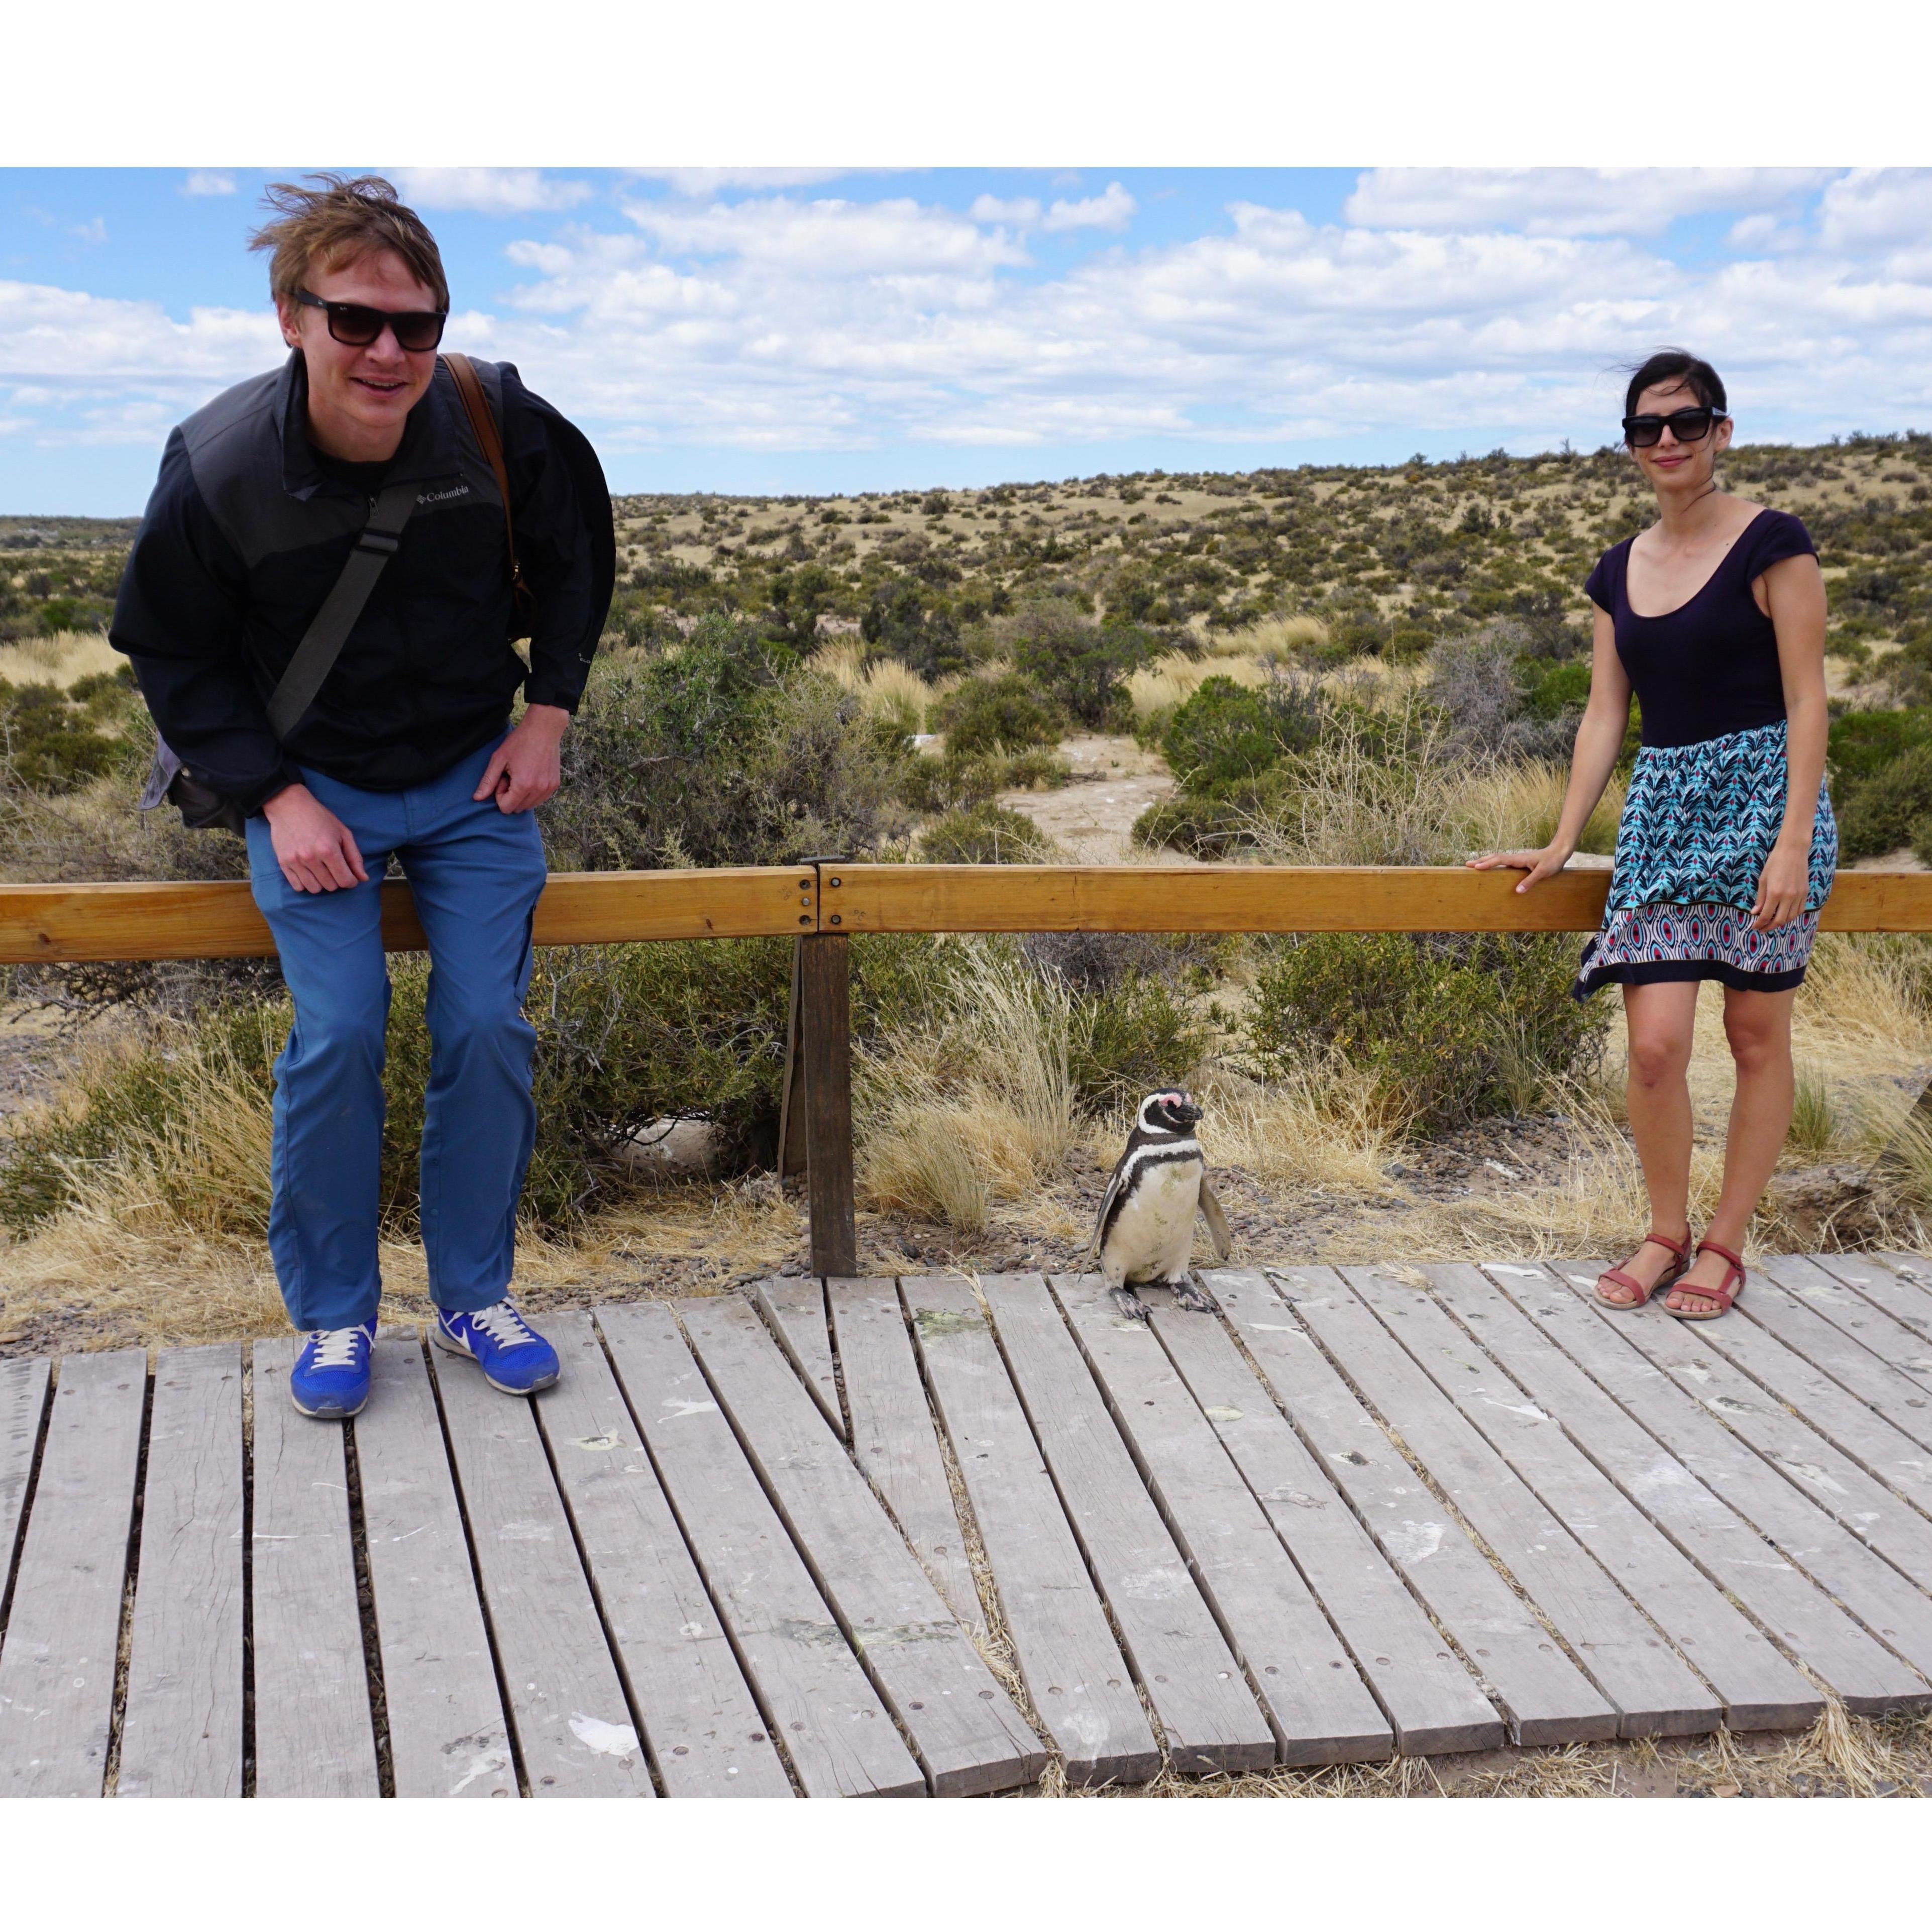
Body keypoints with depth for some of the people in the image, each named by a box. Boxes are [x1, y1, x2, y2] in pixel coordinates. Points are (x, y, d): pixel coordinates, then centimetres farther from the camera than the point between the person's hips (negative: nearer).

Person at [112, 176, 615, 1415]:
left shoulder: (501, 424, -18)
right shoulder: (218, 466, -20)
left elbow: (578, 555, 3)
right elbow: (174, 656, -5)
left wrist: (549, 713, -3)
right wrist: (276, 797, -13)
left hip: (475, 782, 2)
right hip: (311, 790, -1)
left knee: (489, 1029, -5)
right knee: (337, 1040, -11)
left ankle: (475, 1297, 15)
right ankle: (335, 1316, 9)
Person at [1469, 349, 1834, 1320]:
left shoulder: (1770, 542, -5)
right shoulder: (1620, 571, 11)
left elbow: (1806, 700, -8)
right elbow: (1604, 714, 13)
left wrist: (1794, 841, -16)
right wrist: (1561, 843, 8)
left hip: (1762, 794, -4)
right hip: (1662, 804, 4)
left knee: (1758, 1036, 4)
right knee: (1655, 1044, -4)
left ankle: (1723, 1245, 16)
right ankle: (1666, 1234, 15)